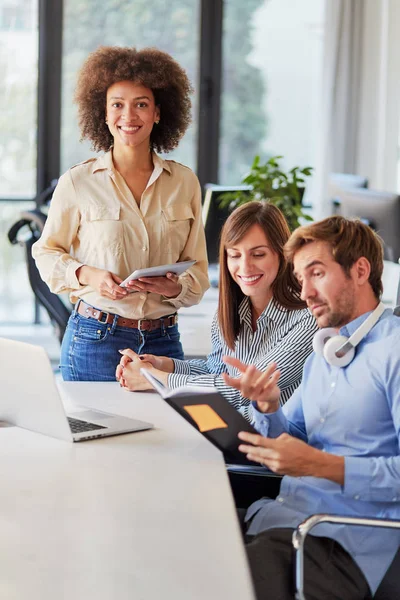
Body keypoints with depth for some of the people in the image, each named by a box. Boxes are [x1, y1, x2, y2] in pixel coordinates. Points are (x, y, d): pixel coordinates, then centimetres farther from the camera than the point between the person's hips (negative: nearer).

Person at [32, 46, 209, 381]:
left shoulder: (185, 183, 4)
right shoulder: (78, 183, -2)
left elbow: (198, 268, 9)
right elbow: (47, 253, 6)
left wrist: (176, 287, -13)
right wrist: (87, 275, -12)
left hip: (163, 341, 2)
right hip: (95, 338, -2)